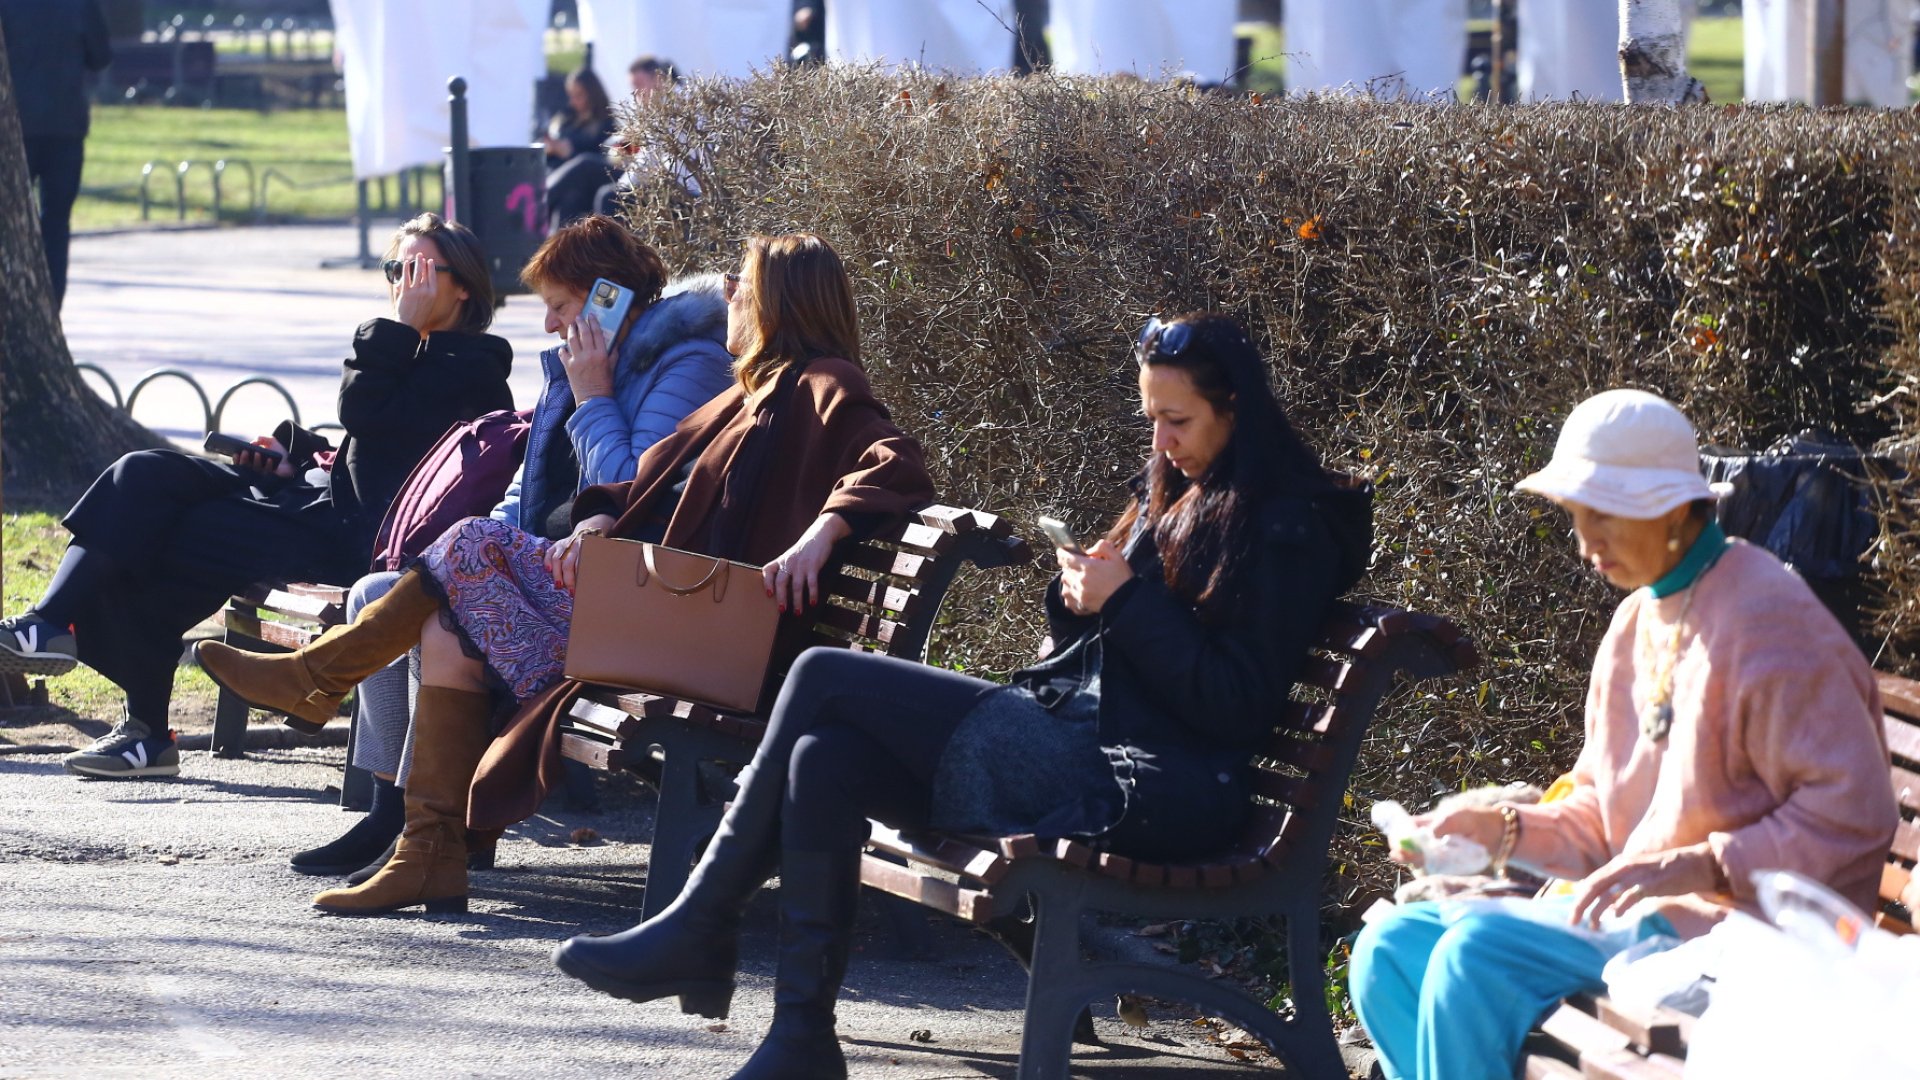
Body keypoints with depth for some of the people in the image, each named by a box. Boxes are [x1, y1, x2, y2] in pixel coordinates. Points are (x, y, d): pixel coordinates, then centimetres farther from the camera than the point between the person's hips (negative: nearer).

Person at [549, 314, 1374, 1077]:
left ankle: (700, 930, -6)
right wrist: (1078, 596, 3)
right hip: (1074, 741, 9)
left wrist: (1128, 601, -13)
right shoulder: (1172, 495, 21)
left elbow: (1237, 705, -13)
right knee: (826, 760, -14)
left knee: (825, 679, -15)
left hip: (1145, 788, -9)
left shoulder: (1288, 529, -6)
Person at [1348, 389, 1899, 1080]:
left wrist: (1698, 866, -23)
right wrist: (1504, 830, 4)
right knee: (1390, 948, -2)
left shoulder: (1766, 619, -12)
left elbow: (1854, 815, -18)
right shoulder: (1640, 620, 16)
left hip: (1729, 929, -9)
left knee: (1477, 949, -25)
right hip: (1638, 913, 9)